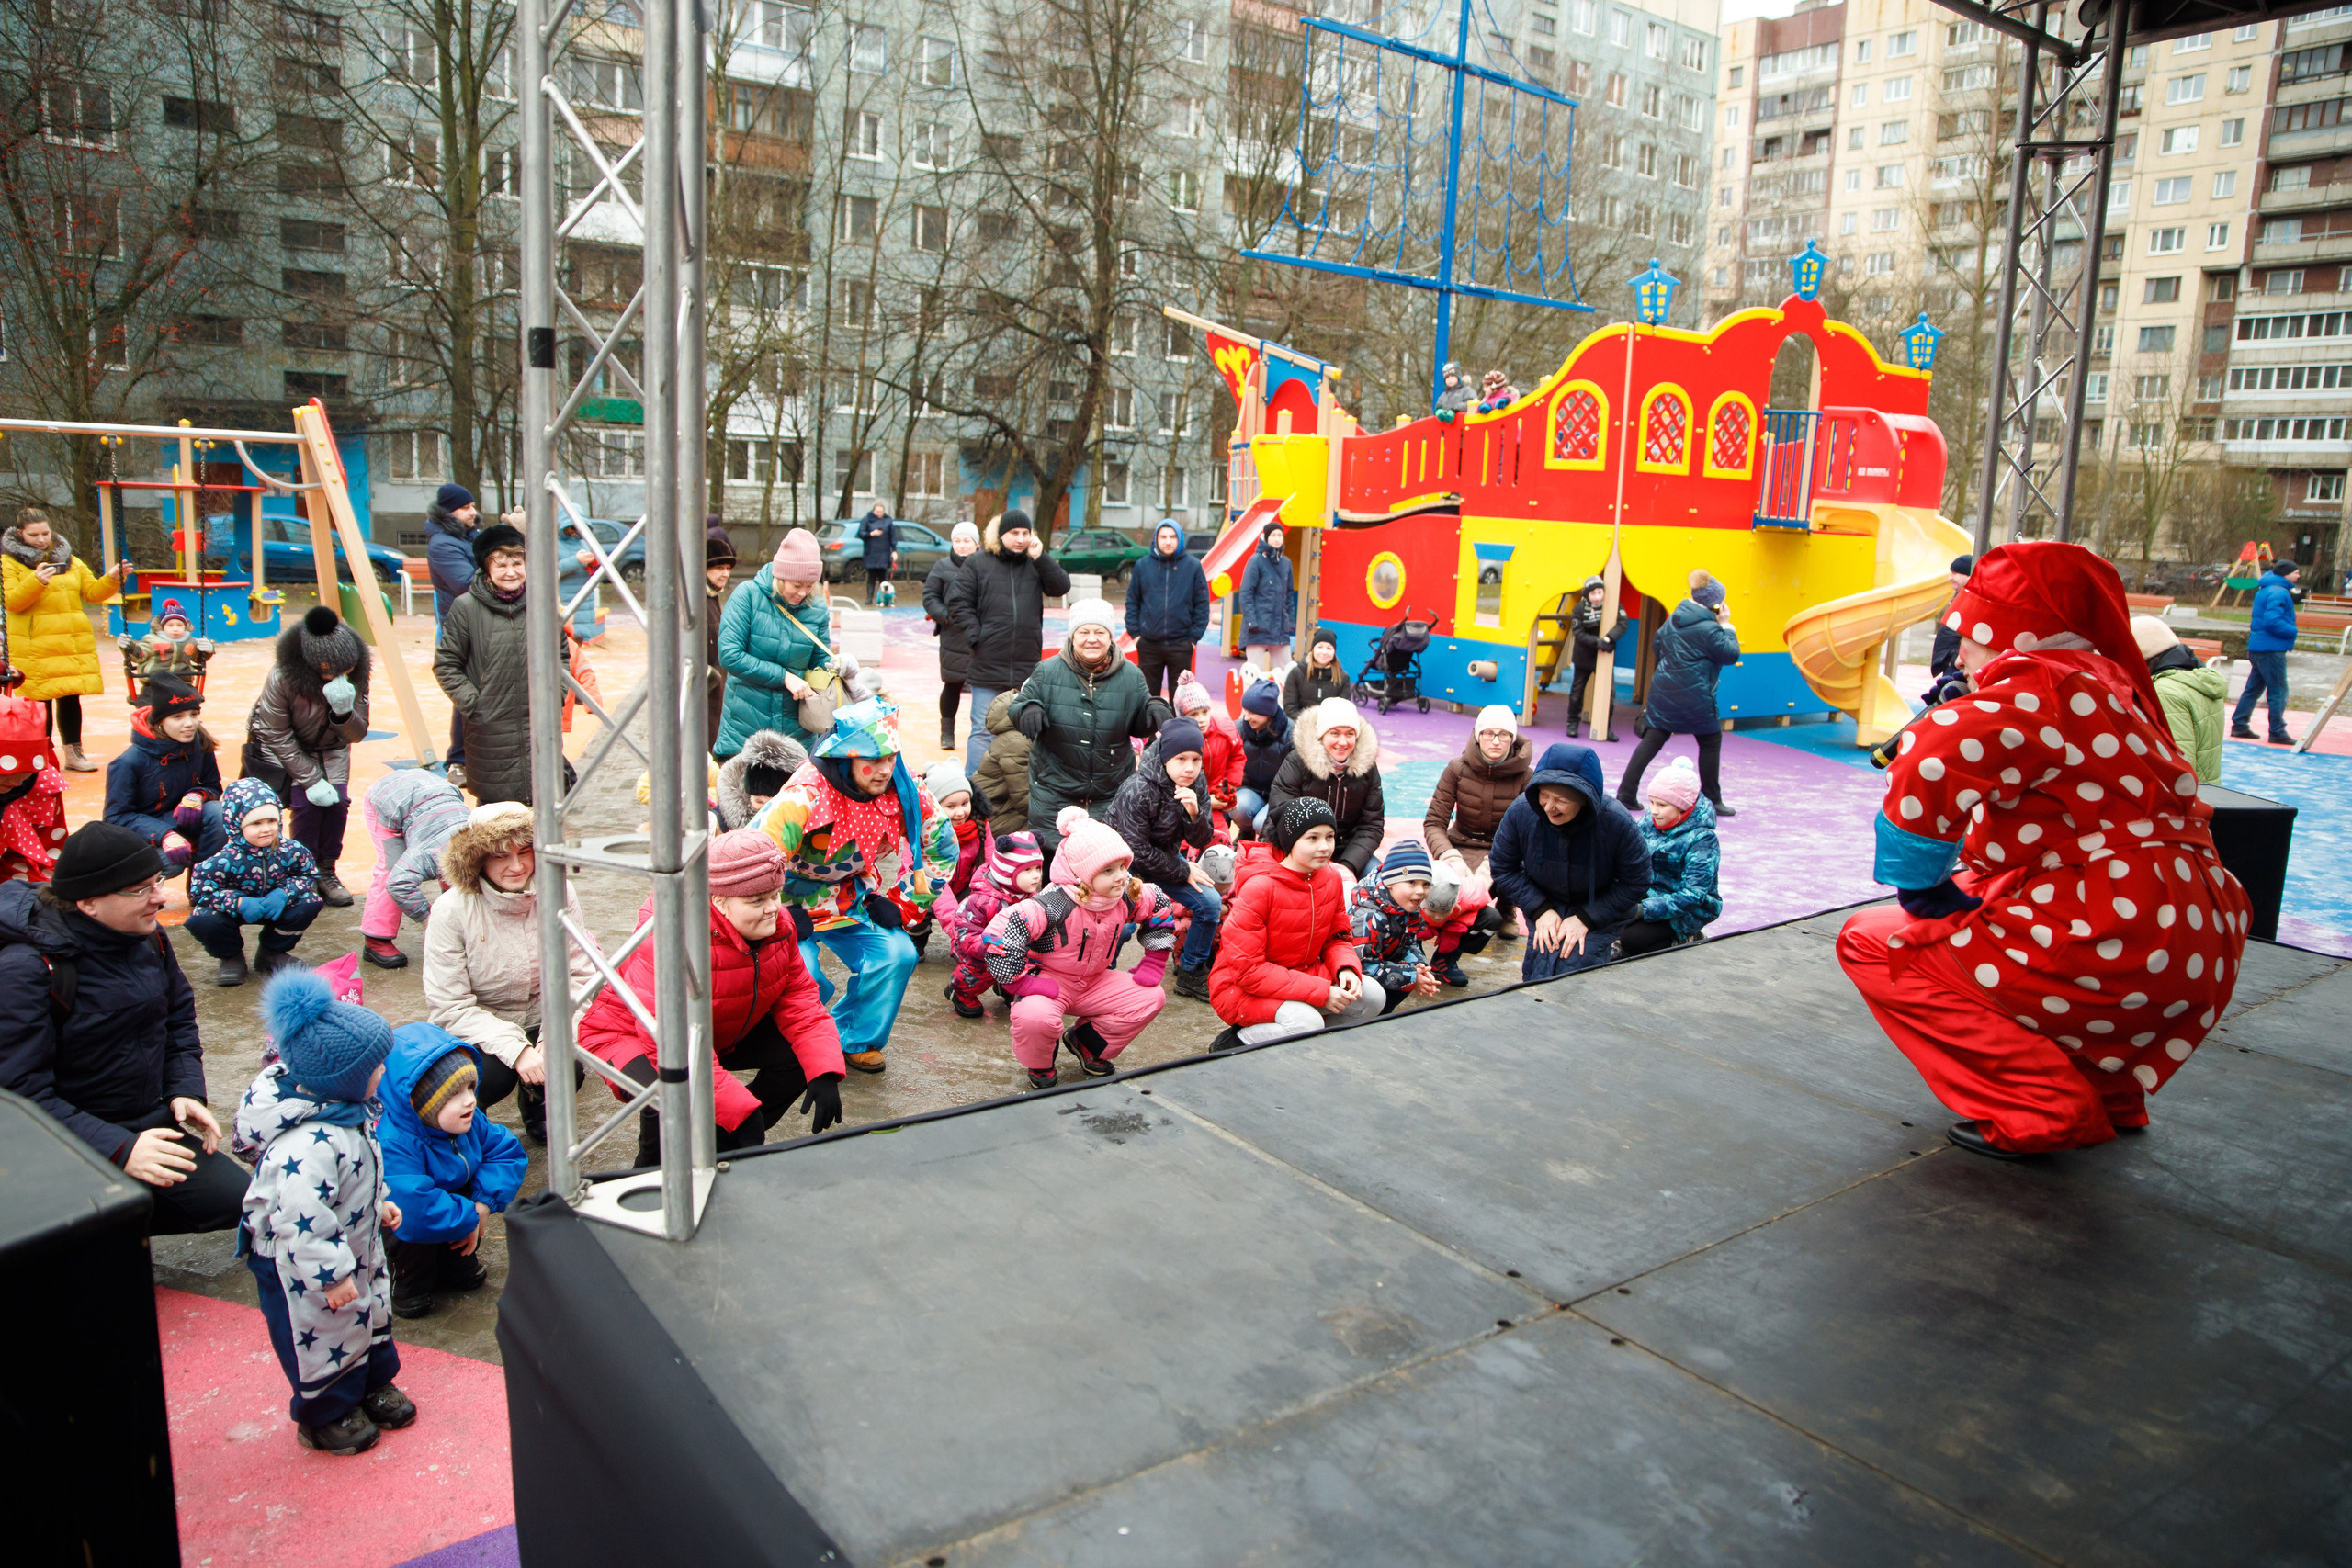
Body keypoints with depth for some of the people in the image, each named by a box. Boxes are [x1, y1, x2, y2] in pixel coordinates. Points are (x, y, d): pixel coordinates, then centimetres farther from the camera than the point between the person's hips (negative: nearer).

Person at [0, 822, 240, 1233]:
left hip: (151, 1126, 7)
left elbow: (179, 1017, 17)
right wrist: (118, 1149, -31)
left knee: (237, 1200, -2)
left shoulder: (148, 939, 1)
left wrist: (186, 1090, 1)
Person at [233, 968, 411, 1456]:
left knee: (371, 1314, 25)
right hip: (301, 1269, -9)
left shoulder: (342, 1111, -6)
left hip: (355, 1246, 9)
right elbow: (302, 1220, -37)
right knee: (325, 1336, 11)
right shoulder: (308, 1145, -39)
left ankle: (374, 1383, 46)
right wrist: (331, 1275, -30)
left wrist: (379, 1205, 18)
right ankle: (325, 1415, 34)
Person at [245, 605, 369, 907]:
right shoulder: (282, 678, -32)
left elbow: (357, 735, -19)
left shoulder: (355, 677, -25)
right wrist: (311, 779, -23)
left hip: (331, 747, 3)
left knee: (338, 800, -13)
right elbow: (277, 736, -20)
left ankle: (326, 871, 6)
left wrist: (344, 711, -42)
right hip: (284, 749, -3)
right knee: (306, 802, -19)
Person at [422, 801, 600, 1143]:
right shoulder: (451, 911, -19)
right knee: (493, 1074, -32)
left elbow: (580, 976, -9)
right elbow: (449, 1008, -19)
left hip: (540, 1019, 2)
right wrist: (516, 1049, -30)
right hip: (475, 1030, -2)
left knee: (567, 1066, -26)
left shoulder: (558, 893, -12)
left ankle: (537, 1102, 12)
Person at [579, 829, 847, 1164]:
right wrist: (742, 1110, -43)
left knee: (802, 1053, -11)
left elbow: (799, 1000, -11)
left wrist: (825, 1073, -29)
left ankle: (727, 1144, 8)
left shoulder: (777, 924, -15)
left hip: (723, 1033, 7)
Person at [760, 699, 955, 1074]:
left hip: (848, 900, 5)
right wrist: (786, 919, -22)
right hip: (789, 903, -5)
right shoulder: (805, 798, -32)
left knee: (898, 955, -13)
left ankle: (856, 1039, 11)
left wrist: (902, 903, -2)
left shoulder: (901, 791, -15)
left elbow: (942, 845, 1)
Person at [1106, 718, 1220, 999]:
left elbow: (1200, 841, -8)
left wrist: (1194, 813, -31)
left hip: (1166, 855, 7)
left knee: (1211, 903, -3)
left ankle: (1190, 974, 14)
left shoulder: (1196, 785, -10)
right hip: (1126, 861, -6)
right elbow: (1137, 851, -24)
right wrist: (1183, 871, -16)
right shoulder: (1137, 790, -29)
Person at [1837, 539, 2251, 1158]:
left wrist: (1920, 887, -15)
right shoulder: (2104, 682, 18)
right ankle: (2110, 1092, 28)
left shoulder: (2038, 687, -12)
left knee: (1872, 944, 0)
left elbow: (1930, 763, -29)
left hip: (2116, 949, -10)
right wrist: (1948, 887, 14)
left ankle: (2046, 1109, -2)